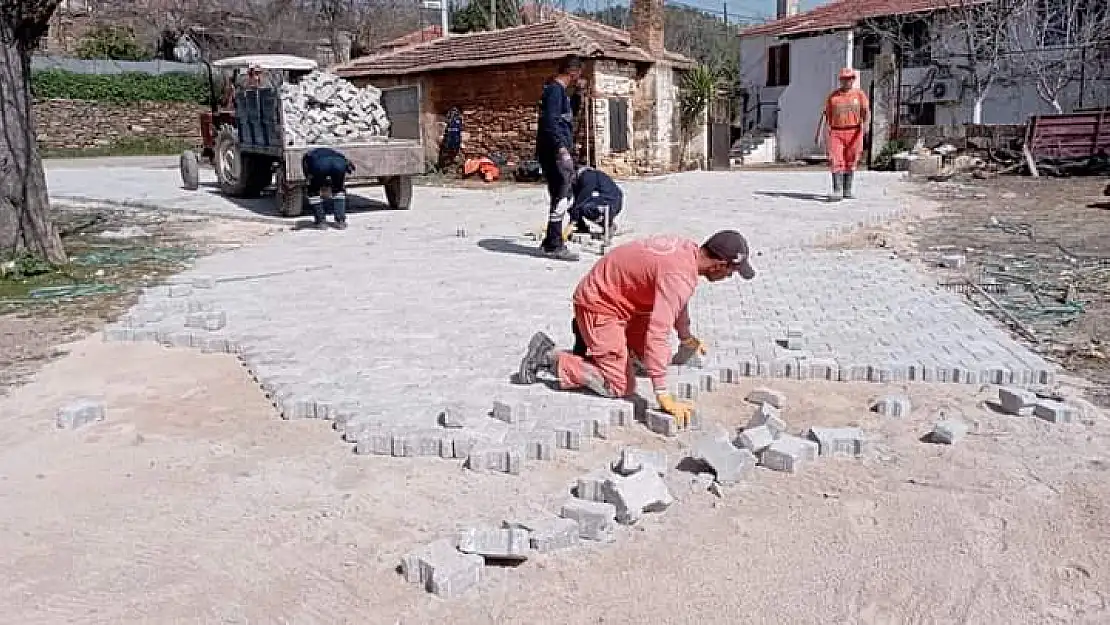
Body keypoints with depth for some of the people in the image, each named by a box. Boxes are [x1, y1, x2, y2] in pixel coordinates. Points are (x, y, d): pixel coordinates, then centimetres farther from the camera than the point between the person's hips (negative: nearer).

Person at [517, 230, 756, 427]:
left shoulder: (689, 249, -1)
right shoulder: (679, 273, -31)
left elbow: (676, 298, 20)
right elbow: (658, 333, -38)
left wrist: (686, 336, 34)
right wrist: (664, 397, -37)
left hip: (621, 301, 10)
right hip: (597, 305, -10)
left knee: (662, 359, 14)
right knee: (621, 386, -12)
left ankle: (591, 337, 25)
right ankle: (546, 357, -4)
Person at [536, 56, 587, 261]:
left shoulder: (560, 90, 19)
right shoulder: (554, 89, -11)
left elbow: (572, 112, 34)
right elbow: (549, 121, -21)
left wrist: (577, 92, 19)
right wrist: (562, 148, -26)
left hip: (559, 152, 11)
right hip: (555, 152, -11)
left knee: (562, 196, 15)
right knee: (561, 197, -10)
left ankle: (551, 242, 22)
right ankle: (554, 245, -7)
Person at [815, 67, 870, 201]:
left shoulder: (860, 95, 4)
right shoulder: (832, 96, 7)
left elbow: (867, 112, -6)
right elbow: (825, 115, 8)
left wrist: (866, 123, -27)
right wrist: (818, 133, 1)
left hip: (854, 133, 0)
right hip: (836, 133, 0)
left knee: (850, 162, 8)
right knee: (836, 162, -13)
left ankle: (847, 191, 18)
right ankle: (837, 192, -17)